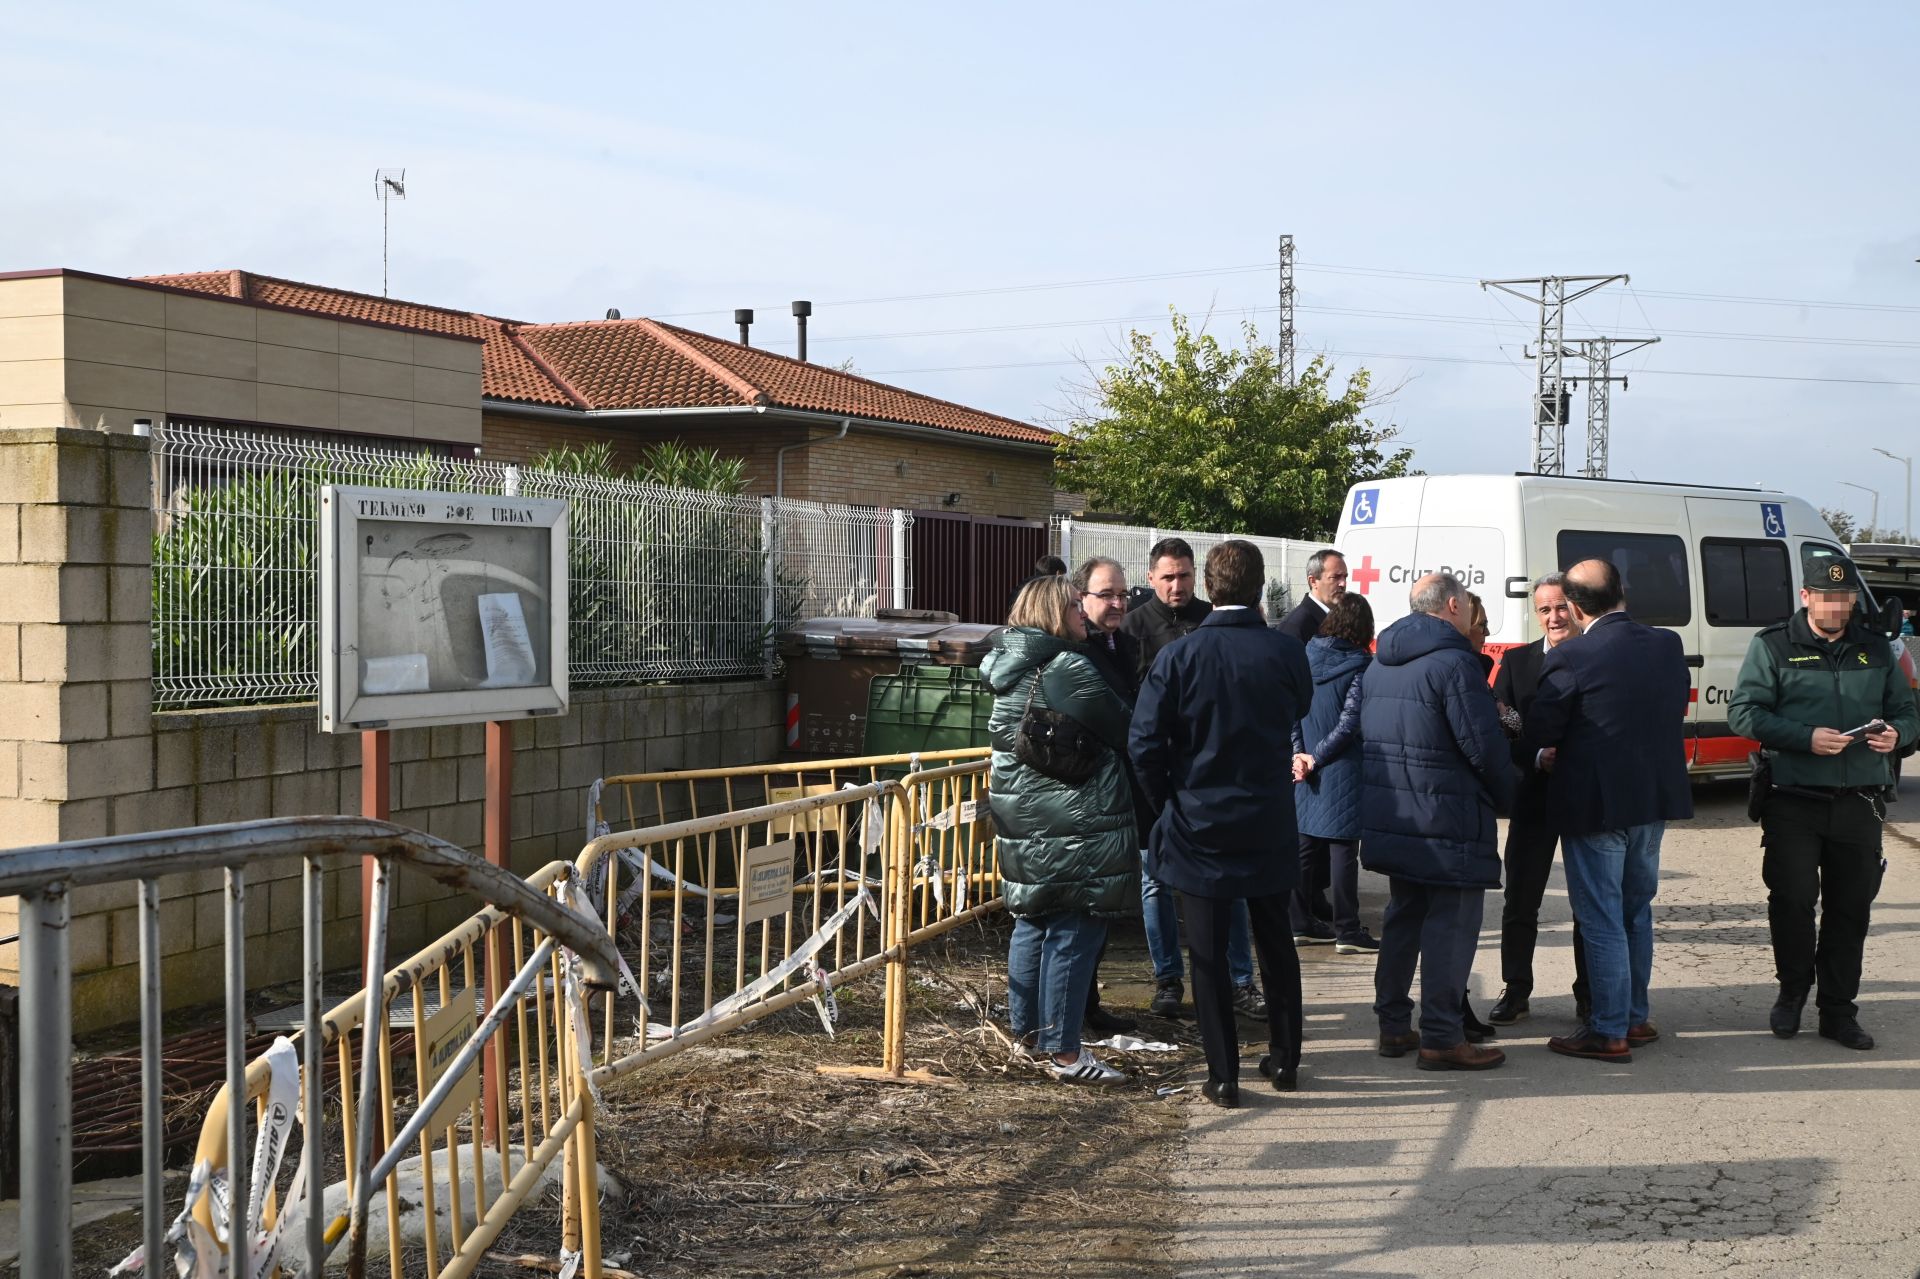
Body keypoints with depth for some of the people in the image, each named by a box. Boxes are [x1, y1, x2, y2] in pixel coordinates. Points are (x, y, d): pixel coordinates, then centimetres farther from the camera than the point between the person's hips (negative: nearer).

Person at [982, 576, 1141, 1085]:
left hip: (1021, 818, 9)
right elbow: (1124, 732, -7)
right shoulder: (1069, 670, -16)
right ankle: (1063, 1052, -1)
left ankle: (1026, 1026, 31)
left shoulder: (1010, 670, 10)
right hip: (1074, 822, -9)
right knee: (1073, 932, -4)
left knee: (1033, 920, 20)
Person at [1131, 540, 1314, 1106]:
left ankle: (1223, 1075, 8)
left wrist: (1167, 803, 1)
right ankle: (1284, 1059, 27)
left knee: (1208, 952, 6)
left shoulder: (1178, 656, -13)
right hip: (1270, 825, 2)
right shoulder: (1286, 652, -8)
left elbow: (1145, 741, -12)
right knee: (1275, 942, 18)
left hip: (1199, 823, -2)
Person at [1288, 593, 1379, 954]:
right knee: (1343, 849, -1)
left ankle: (1299, 922, 21)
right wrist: (1315, 758, -9)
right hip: (1342, 772, -5)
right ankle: (1346, 931, 1)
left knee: (1305, 844, 14)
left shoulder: (1305, 656, 3)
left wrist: (1299, 753, -5)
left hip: (1305, 766, 5)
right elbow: (1350, 722, -15)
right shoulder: (1360, 666, -10)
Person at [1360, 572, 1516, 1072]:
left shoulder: (1380, 663, 13)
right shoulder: (1453, 662, -15)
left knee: (1403, 916, 18)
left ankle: (1393, 1025, 22)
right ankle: (1441, 1038, 0)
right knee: (1451, 924, -2)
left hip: (1390, 818, 9)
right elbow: (1484, 745, -17)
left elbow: (1367, 735, 18)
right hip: (1446, 820, -9)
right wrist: (1506, 796, -3)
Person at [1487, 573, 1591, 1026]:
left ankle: (1589, 993, 20)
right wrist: (1536, 758, -20)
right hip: (1533, 797, 1)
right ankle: (1516, 992, 14)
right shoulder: (1516, 662, 4)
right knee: (1520, 900, 4)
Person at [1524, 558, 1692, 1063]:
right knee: (1637, 910, 20)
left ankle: (1610, 1032, 8)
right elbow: (1676, 711, 10)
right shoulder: (1668, 646, 1)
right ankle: (1637, 1016, 29)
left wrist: (1552, 755, 7)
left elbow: (1539, 732, -14)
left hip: (1595, 803, -7)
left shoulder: (1569, 658, -19)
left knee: (1601, 921, 2)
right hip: (1655, 796, 7)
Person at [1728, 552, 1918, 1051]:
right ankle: (1792, 992, 21)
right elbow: (1742, 712, -7)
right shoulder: (1773, 646, 1)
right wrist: (1805, 738, -18)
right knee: (1792, 900, -1)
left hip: (1859, 803, 3)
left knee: (1851, 908, 4)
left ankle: (1838, 1010, 14)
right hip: (1793, 803, -3)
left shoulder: (1875, 650, 13)